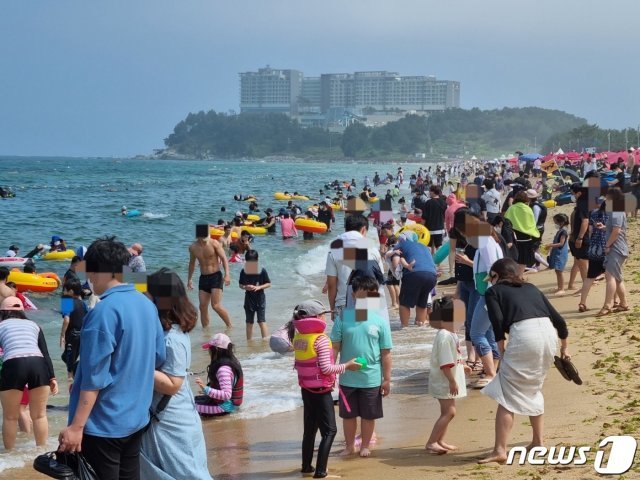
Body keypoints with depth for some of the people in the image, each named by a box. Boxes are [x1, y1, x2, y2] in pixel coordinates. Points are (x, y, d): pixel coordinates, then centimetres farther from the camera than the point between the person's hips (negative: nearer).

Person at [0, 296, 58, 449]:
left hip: (13, 366, -2)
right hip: (39, 365, 2)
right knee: (39, 415, 16)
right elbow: (46, 353, 18)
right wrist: (52, 377, 14)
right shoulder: (33, 325, 27)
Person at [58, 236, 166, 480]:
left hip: (104, 423, -8)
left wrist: (76, 426, -18)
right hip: (136, 417, 8)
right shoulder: (146, 304, 5)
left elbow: (94, 376, -21)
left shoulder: (105, 310, -20)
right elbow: (159, 357, 13)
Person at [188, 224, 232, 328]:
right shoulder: (193, 247, 4)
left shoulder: (214, 243, -9)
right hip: (203, 278, 5)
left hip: (216, 276, -5)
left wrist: (227, 274, -25)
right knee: (203, 307, 1)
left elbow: (224, 258, -13)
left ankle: (230, 326, 1)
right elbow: (192, 263, 19)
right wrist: (189, 279, 21)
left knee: (216, 306, -14)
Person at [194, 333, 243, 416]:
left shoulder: (223, 369, -27)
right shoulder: (232, 360, 2)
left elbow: (226, 395, -34)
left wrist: (206, 389, -39)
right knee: (195, 399, 22)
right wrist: (208, 391, 18)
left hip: (225, 406, -10)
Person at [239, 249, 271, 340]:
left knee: (262, 322, -7)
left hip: (260, 299, -3)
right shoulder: (243, 272, -1)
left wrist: (259, 287, -19)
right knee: (249, 323, 11)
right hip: (249, 299, 3)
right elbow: (240, 284, 6)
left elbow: (268, 284, -3)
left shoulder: (262, 271, -8)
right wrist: (245, 287, -16)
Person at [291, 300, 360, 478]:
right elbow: (326, 368, -21)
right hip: (321, 390, -7)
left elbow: (298, 364, 9)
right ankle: (320, 470, -3)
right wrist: (347, 365, -12)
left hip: (306, 388, 7)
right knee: (329, 430, 2)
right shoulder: (321, 339, -19)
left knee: (310, 428, 19)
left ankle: (306, 465, 25)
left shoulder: (298, 338, 2)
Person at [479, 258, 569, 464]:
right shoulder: (531, 288, 29)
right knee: (532, 390, 26)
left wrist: (502, 349, 5)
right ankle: (538, 441, 32)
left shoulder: (494, 291, 16)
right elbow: (558, 319, 28)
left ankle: (499, 450, -7)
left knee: (507, 395, -1)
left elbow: (498, 321, -2)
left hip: (523, 334, -6)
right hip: (549, 334, 6)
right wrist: (564, 347, 40)